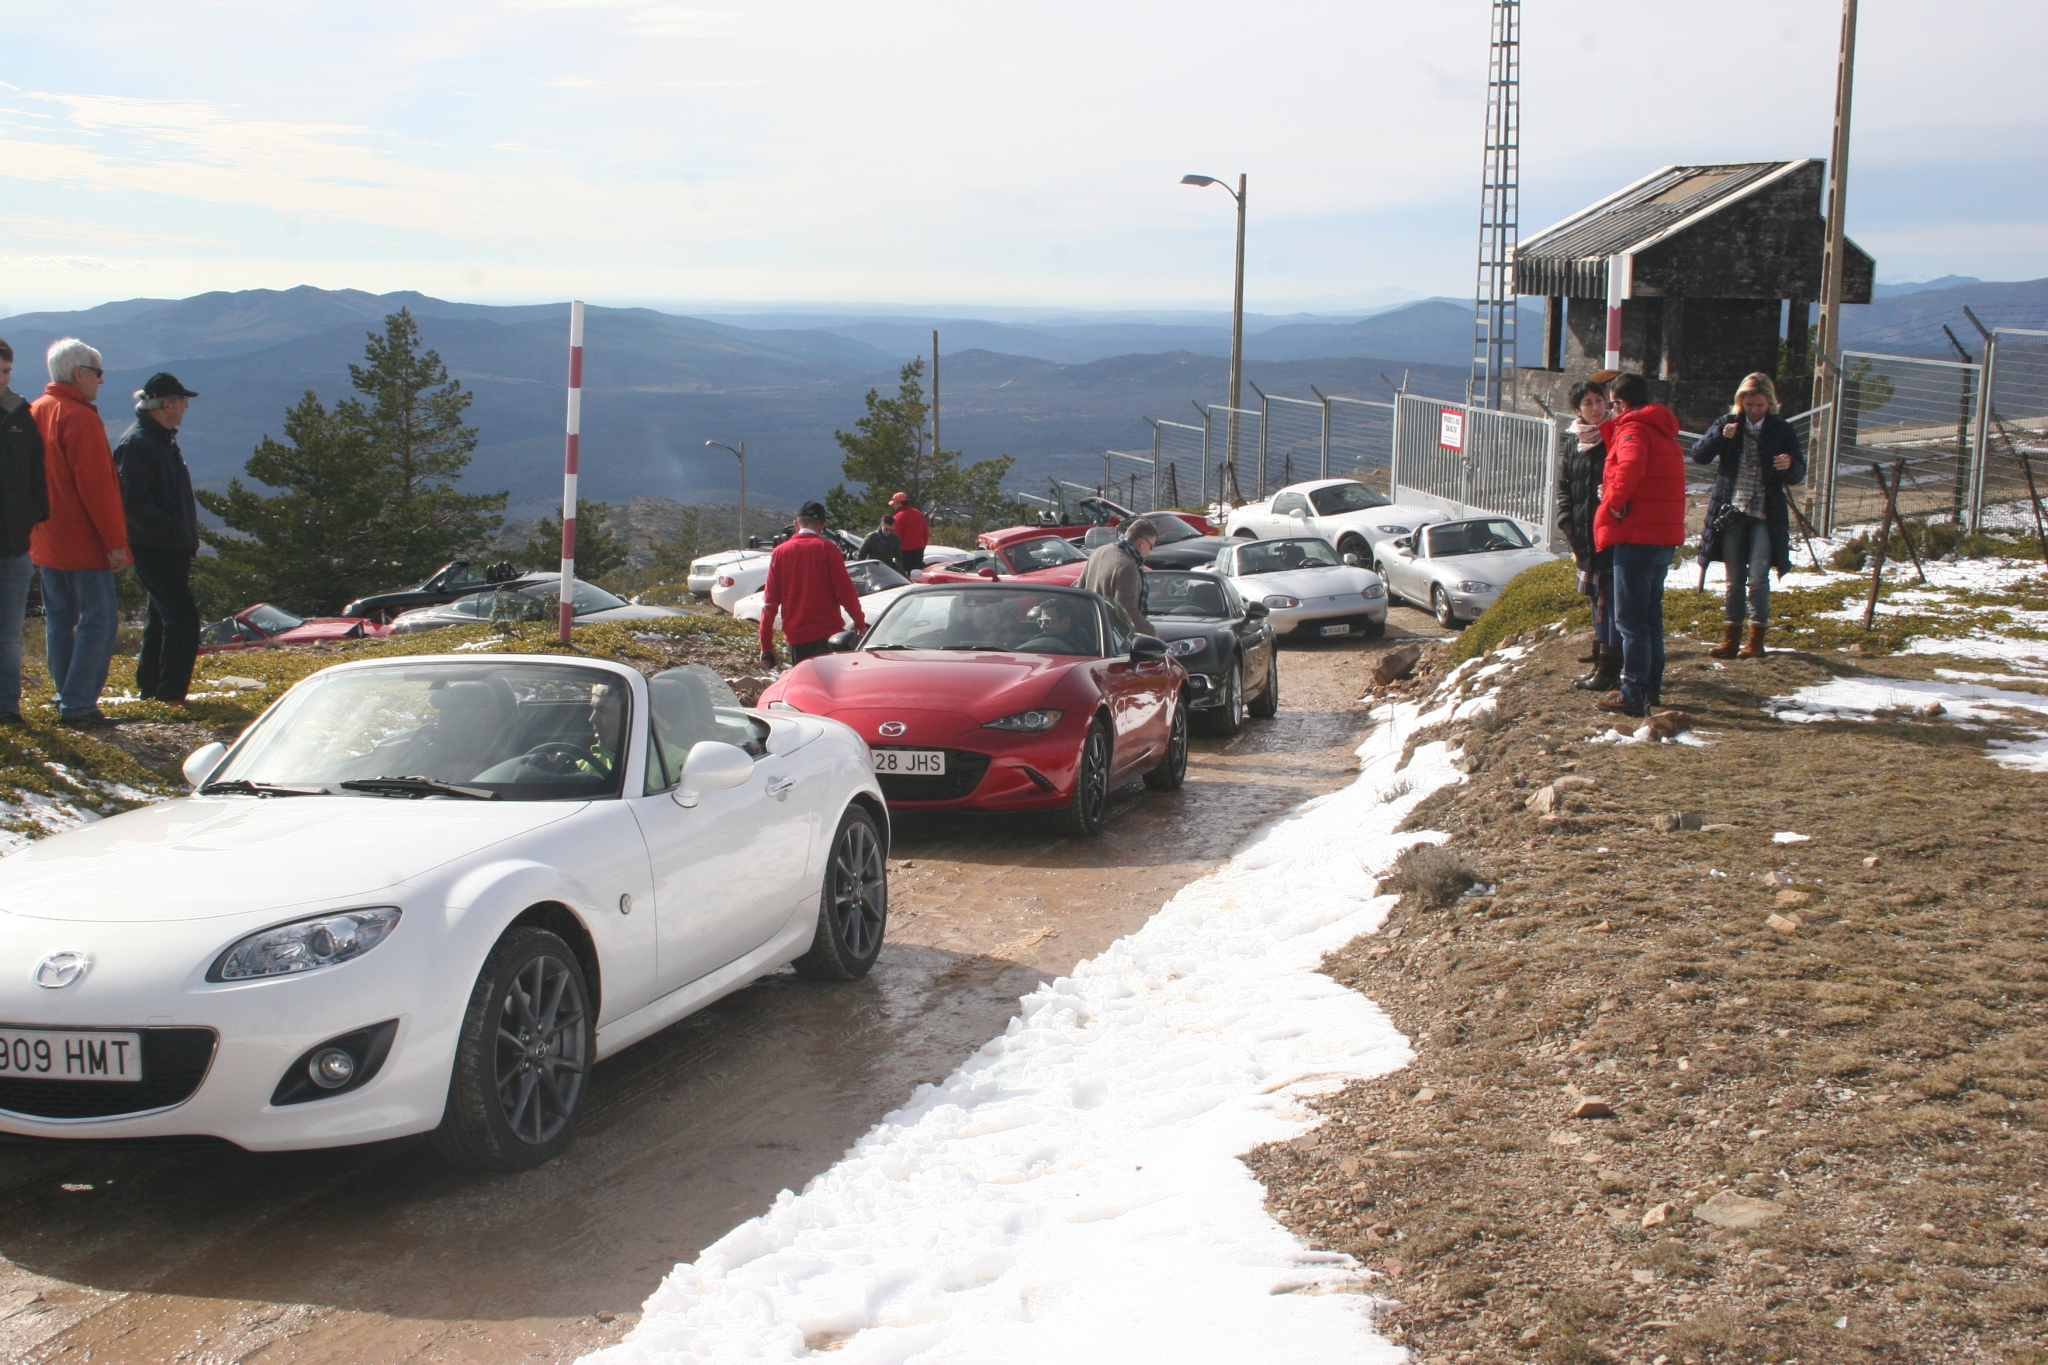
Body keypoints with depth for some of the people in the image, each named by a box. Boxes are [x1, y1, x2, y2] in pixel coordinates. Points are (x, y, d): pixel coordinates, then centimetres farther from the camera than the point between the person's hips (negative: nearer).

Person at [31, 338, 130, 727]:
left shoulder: (35, 413, 11)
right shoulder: (81, 418, -16)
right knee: (99, 618, -6)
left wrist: (37, 530, 22)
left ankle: (68, 698, 18)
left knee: (59, 618, 13)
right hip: (83, 543, -9)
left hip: (45, 543, 9)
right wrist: (115, 541, -16)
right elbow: (97, 487, -19)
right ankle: (78, 704, -11)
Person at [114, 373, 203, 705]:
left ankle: (149, 687, 25)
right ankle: (169, 693, -9)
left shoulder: (164, 440, 17)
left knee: (163, 616, 16)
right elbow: (136, 502, -23)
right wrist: (173, 534, -23)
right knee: (183, 618, -13)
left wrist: (187, 539, 18)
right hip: (154, 549, -10)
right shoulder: (136, 444, -16)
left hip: (172, 549, 10)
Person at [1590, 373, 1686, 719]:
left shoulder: (1632, 429, -11)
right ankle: (1651, 687, 23)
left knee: (1630, 618, -6)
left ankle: (1634, 694, -7)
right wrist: (1614, 495, 11)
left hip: (1637, 537, -9)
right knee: (1651, 615, 17)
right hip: (1665, 534, 9)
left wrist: (1613, 502, -18)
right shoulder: (1663, 432, 20)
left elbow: (1630, 467, -31)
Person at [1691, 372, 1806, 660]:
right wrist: (1720, 436, -19)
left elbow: (1798, 477, 0)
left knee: (1758, 579, -7)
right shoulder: (1730, 424, 5)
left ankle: (1756, 638, 2)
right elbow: (1698, 455, -2)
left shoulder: (1782, 430, 1)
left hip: (1766, 516, -2)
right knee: (1734, 579, 8)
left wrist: (1790, 466, -23)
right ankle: (1730, 636, 14)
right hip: (1731, 513, 2)